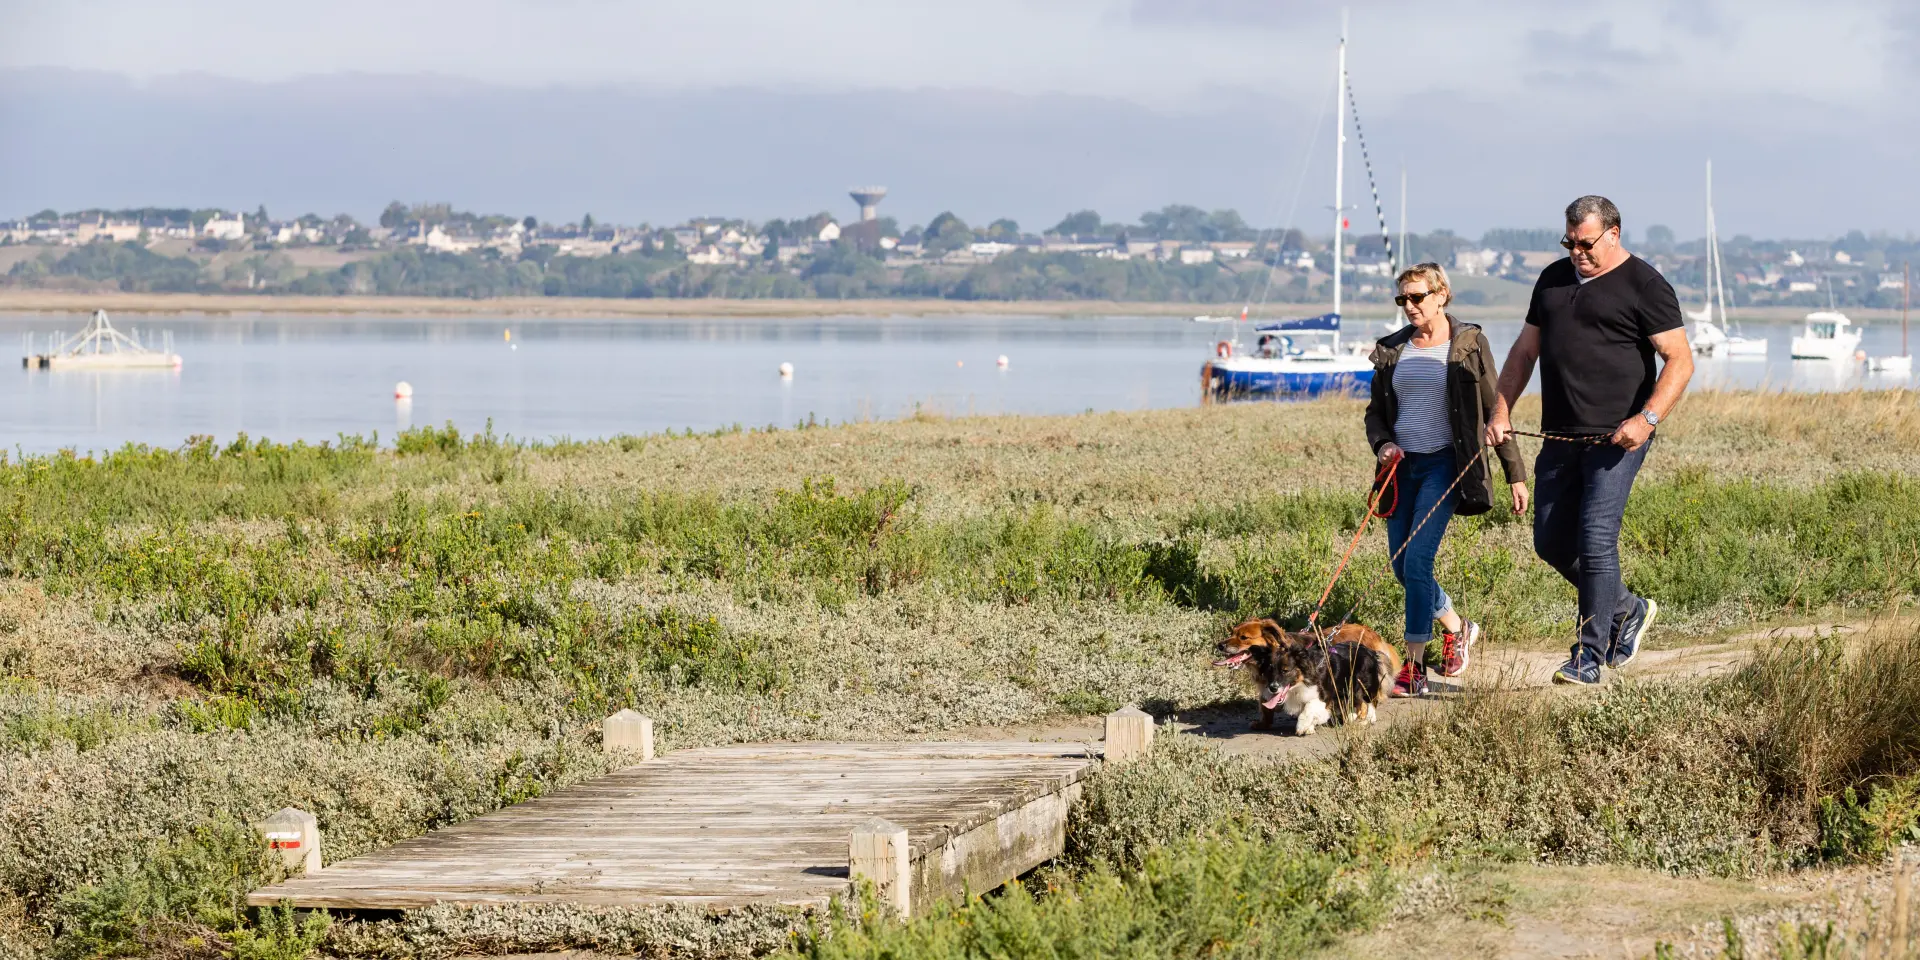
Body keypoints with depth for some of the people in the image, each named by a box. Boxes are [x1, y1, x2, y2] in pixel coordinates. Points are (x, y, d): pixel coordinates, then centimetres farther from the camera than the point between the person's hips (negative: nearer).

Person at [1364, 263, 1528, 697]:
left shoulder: (1468, 345, -2)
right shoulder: (1392, 349, 10)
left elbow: (1495, 410, 1)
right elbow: (1375, 412, 17)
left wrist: (1515, 474, 0)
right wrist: (1382, 444, -6)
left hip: (1445, 464, -5)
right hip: (1402, 466, 5)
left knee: (1417, 560, -16)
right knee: (1402, 567, 9)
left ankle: (1414, 667, -12)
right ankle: (1457, 628, 35)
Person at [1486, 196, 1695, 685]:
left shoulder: (1644, 286, -4)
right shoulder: (1553, 279, 16)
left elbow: (1680, 361, -8)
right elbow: (1524, 351, 22)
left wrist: (1647, 418, -20)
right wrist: (1501, 411, 10)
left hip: (1617, 438, -7)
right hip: (1561, 438, 7)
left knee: (1596, 540, -13)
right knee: (1552, 543, 8)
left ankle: (1589, 657, -7)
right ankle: (1628, 611, 29)